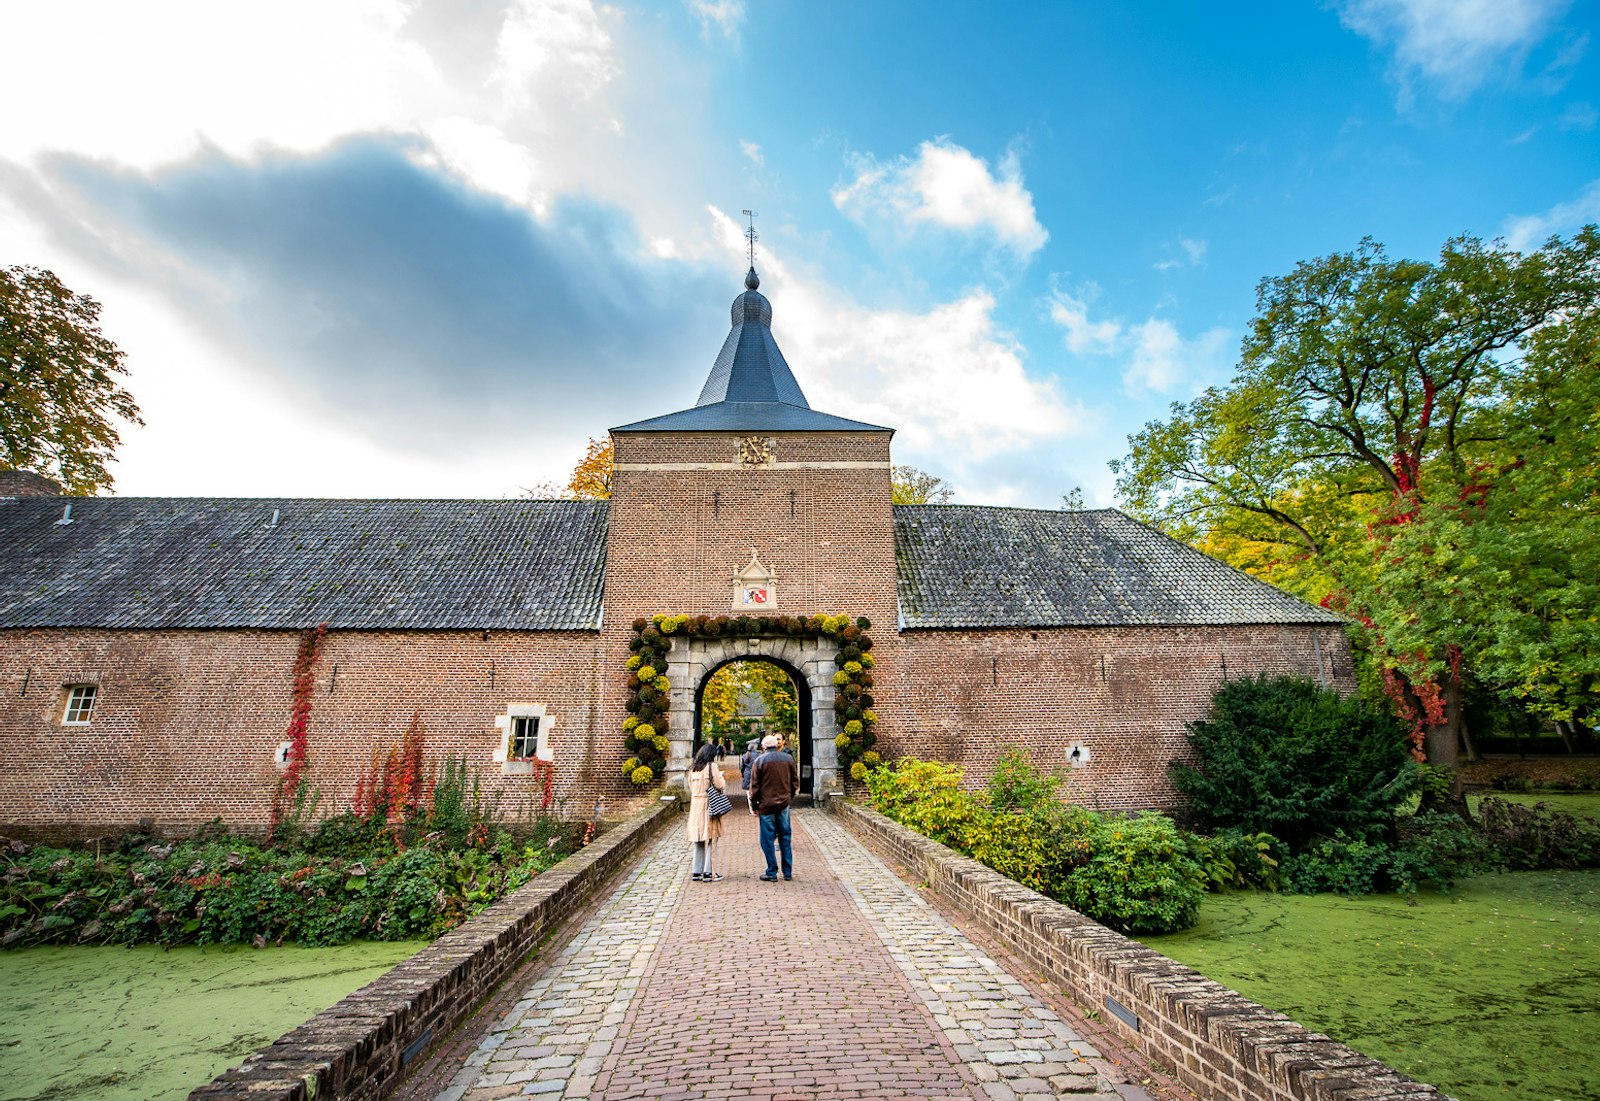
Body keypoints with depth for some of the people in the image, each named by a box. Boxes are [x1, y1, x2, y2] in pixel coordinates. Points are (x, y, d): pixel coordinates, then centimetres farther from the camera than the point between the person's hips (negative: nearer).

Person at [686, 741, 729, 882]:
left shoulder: (693, 768, 8)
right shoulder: (712, 766, -10)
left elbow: (690, 787, 15)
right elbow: (721, 786, -13)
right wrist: (721, 777, 6)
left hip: (695, 805, 6)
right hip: (709, 806, -6)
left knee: (698, 841, 14)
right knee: (711, 840, 2)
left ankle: (697, 872, 17)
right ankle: (708, 872, 2)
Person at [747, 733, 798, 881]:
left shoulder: (759, 760, -6)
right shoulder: (788, 758, 3)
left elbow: (754, 786, -6)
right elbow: (795, 781, 9)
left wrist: (754, 804, 4)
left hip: (766, 804, -3)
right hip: (784, 804, 3)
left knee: (768, 839, 5)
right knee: (785, 837, 12)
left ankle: (772, 873, 9)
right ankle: (788, 872, 17)